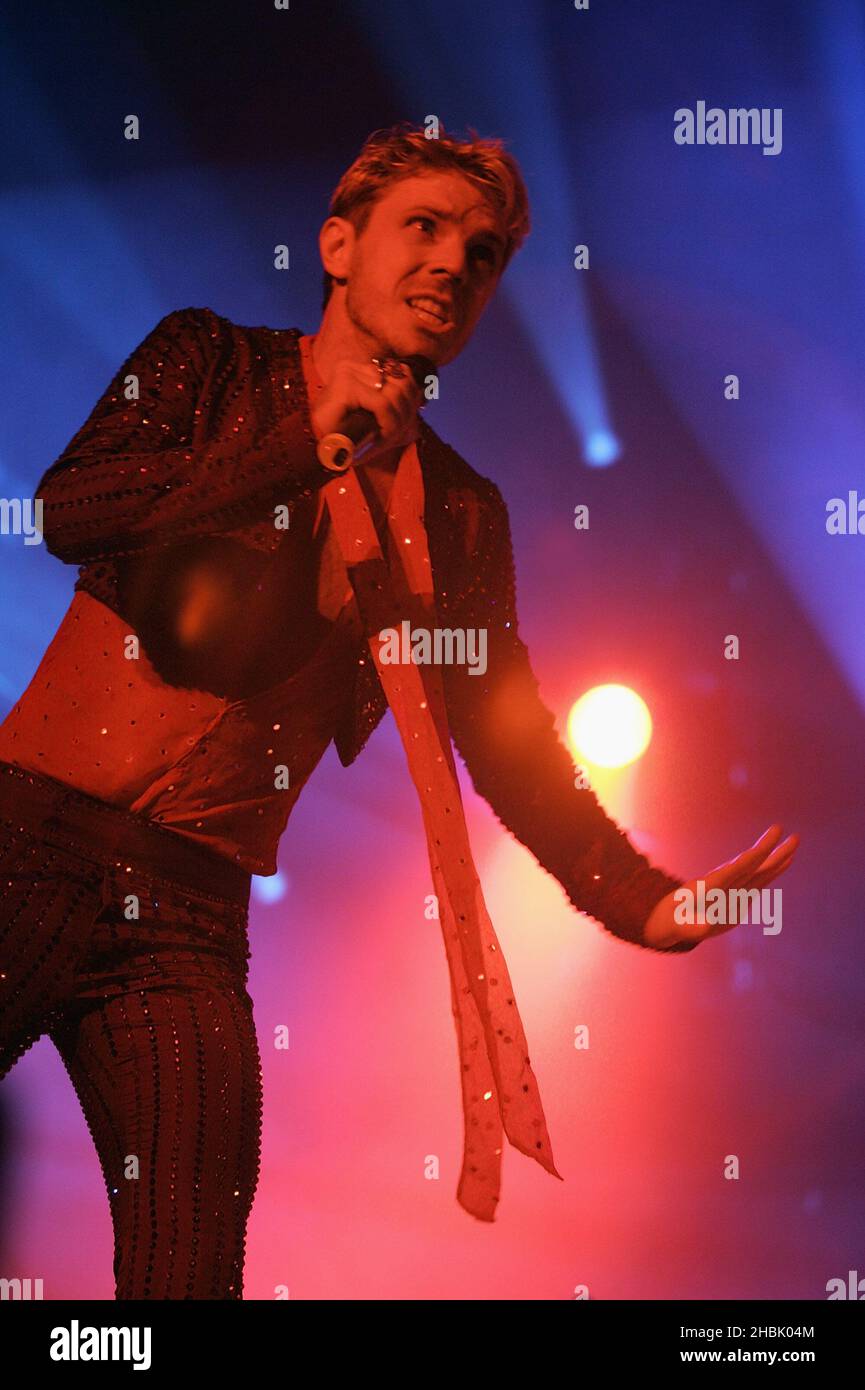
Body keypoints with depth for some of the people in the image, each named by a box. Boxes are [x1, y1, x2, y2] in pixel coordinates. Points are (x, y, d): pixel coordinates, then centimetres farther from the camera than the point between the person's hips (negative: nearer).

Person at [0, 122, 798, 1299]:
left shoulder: (462, 514, 11)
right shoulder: (211, 362, 7)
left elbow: (510, 742, 8)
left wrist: (642, 898, -6)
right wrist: (305, 443, -11)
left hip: (193, 910, 2)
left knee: (190, 1269, 0)